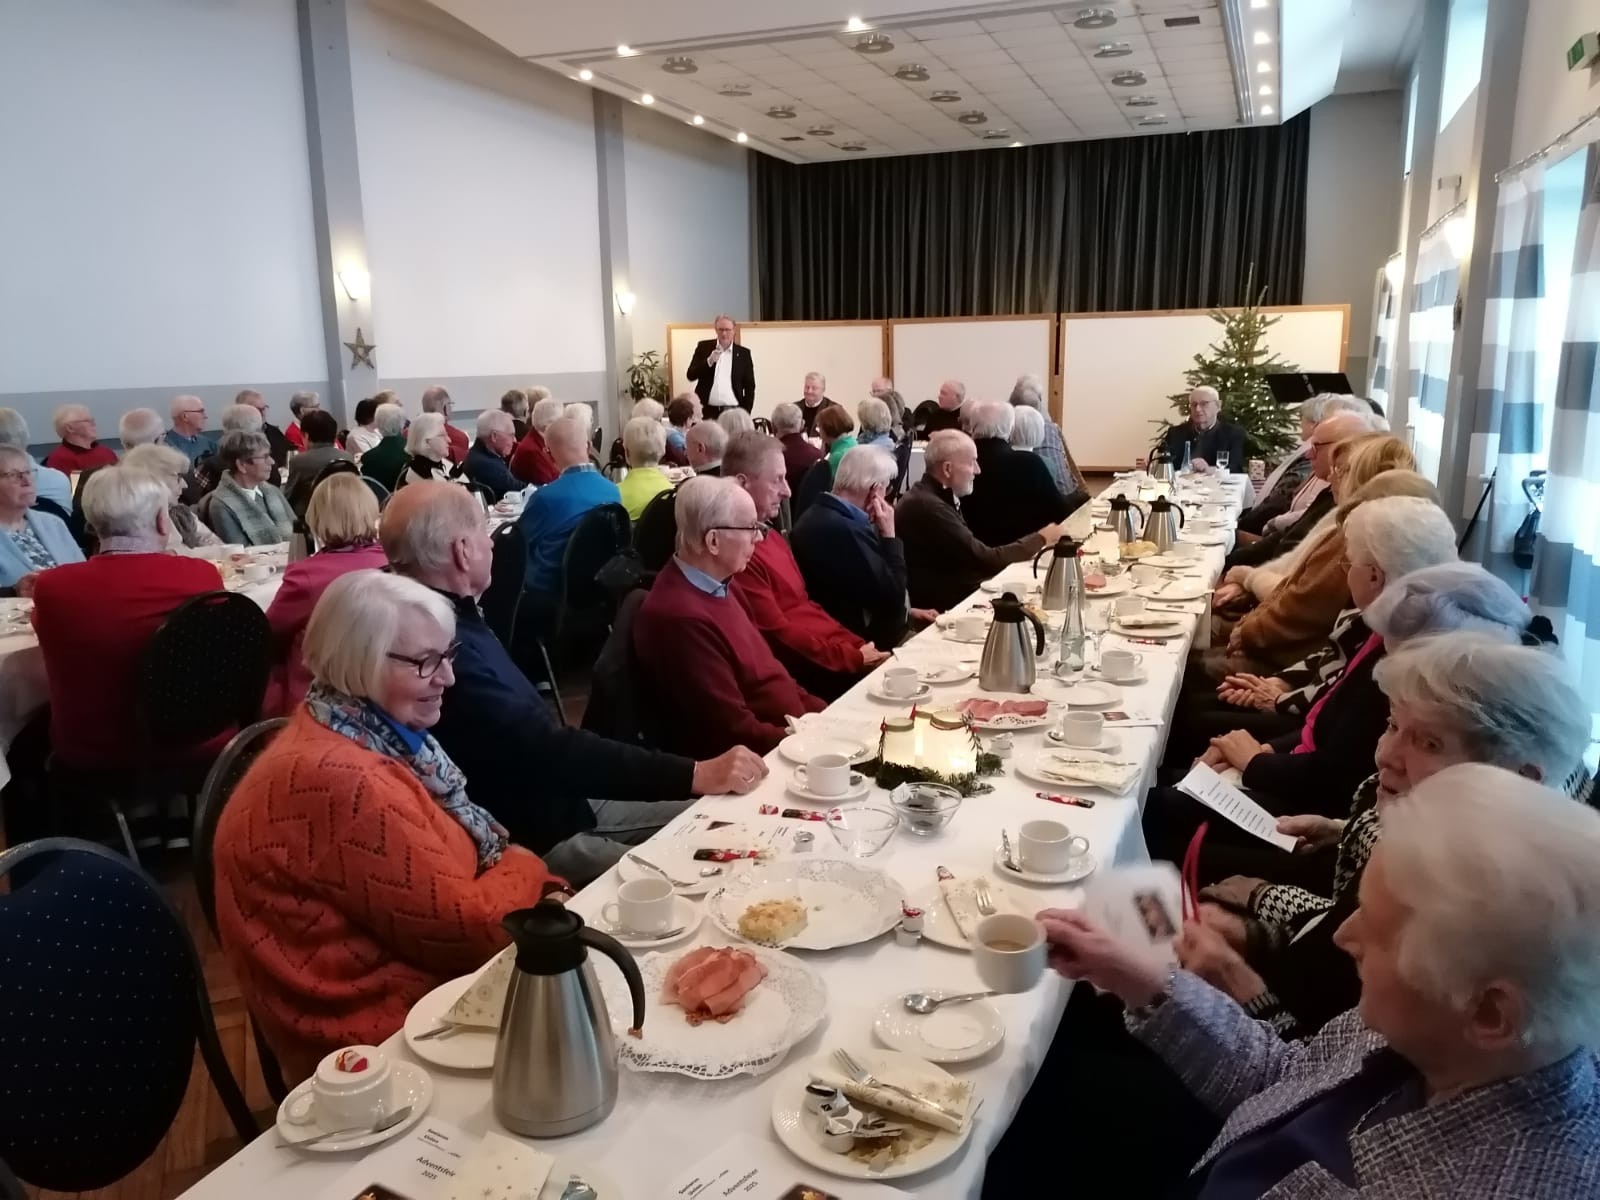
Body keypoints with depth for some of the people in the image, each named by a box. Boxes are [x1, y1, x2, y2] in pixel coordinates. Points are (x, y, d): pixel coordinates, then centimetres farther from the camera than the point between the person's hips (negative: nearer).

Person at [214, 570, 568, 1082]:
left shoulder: (379, 733, 4)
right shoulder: (343, 781, -27)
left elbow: (472, 849, 9)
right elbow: (462, 927, -23)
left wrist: (546, 894, -8)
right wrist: (530, 872, -5)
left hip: (414, 973, 9)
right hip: (383, 1027, -9)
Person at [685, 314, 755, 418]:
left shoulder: (743, 353, 6)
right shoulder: (704, 347, 6)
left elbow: (749, 387, 8)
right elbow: (691, 376, 0)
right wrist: (709, 361, -15)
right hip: (707, 411, 0)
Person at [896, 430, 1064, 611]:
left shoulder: (936, 496, 8)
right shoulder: (928, 506, -22)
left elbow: (973, 552, 4)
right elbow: (985, 559, -19)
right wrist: (1041, 538, -7)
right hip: (936, 606, -9)